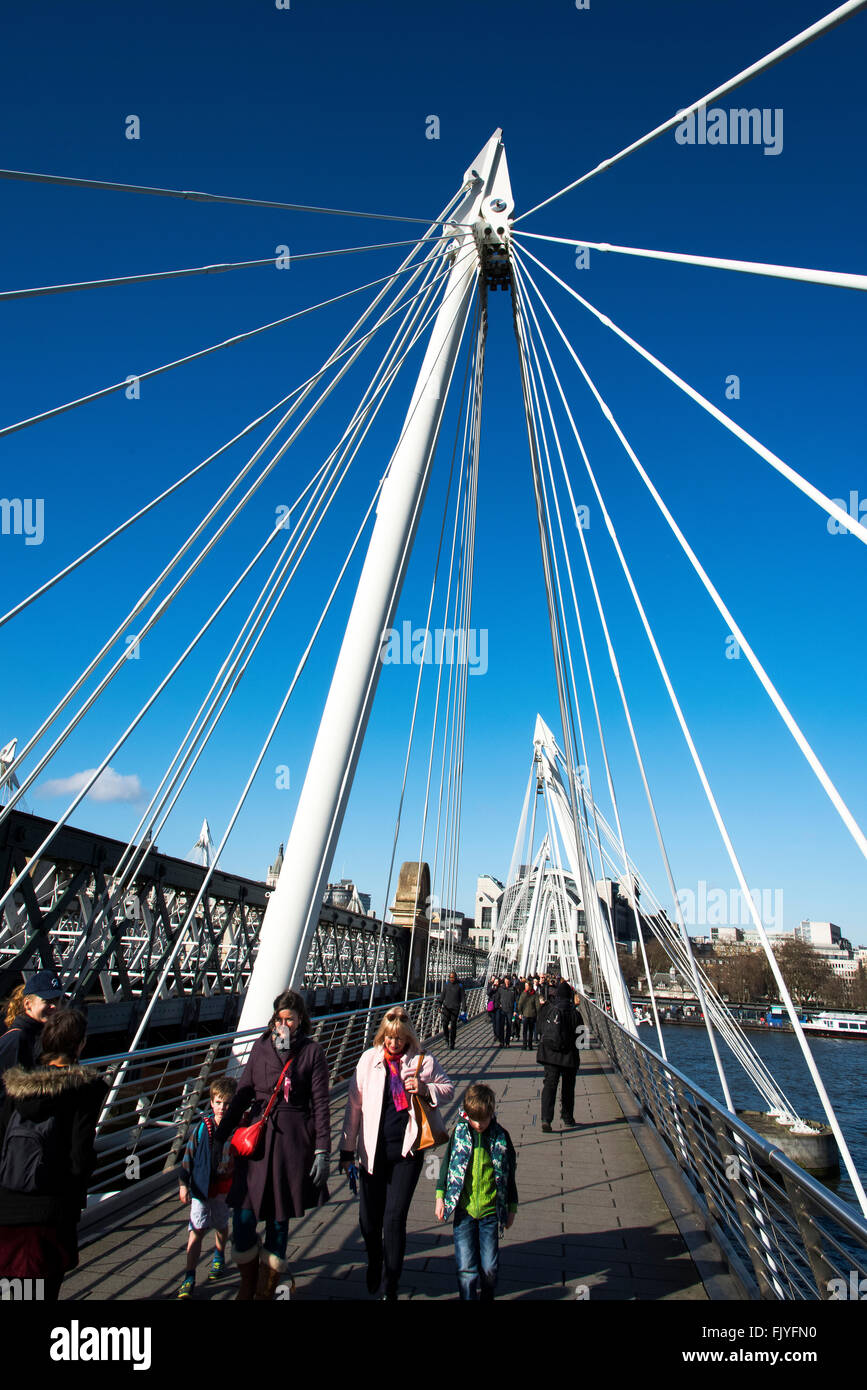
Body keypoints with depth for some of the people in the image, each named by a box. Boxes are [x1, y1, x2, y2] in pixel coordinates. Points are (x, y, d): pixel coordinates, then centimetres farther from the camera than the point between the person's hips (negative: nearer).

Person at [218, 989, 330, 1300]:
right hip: (256, 1136, 3)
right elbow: (242, 1094, 12)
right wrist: (219, 1135, 11)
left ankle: (266, 1290, 30)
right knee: (242, 1218, 2)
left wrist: (322, 1150, -8)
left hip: (293, 1140, -2)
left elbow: (320, 1104, -3)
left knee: (278, 1220, 7)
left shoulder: (312, 1051, -3)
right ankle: (247, 1285, 30)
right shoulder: (261, 1046, 6)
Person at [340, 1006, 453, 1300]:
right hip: (372, 1150, 2)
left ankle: (391, 1286, 23)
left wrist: (424, 1088, -15)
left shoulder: (422, 1061, -6)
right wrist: (347, 1148, 6)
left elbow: (448, 1089, 5)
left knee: (395, 1218, 0)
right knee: (368, 1218, 10)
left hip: (406, 1149, -1)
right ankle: (374, 1264, 41)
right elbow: (354, 1104, 3)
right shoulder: (369, 1059, -4)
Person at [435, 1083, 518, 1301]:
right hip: (463, 1211, 0)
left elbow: (509, 1174, 6)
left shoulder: (500, 1137, -5)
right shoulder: (459, 1132, -6)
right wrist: (440, 1196, 3)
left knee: (489, 1268, 7)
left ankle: (486, 1298, 31)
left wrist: (512, 1207, 11)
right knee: (466, 1268, -3)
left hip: (491, 1211, 1)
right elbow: (446, 1164, 5)